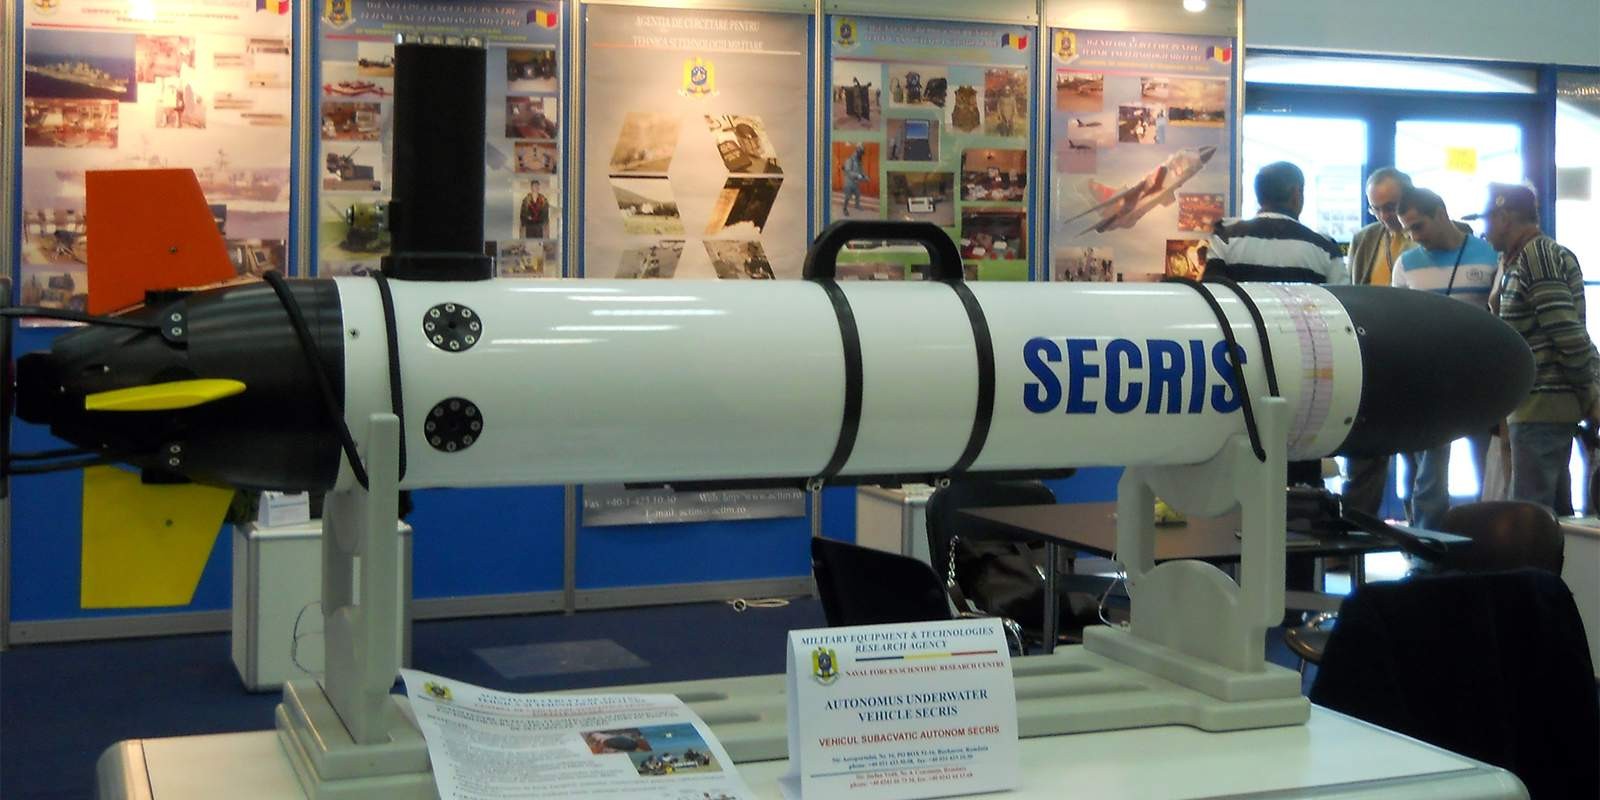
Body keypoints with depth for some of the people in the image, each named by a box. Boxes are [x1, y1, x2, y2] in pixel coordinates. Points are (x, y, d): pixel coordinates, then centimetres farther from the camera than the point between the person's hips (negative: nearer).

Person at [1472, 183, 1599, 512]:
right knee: (1555, 511, 14)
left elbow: (1569, 335, -19)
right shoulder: (1518, 260, 17)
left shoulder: (1537, 256, -14)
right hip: (1551, 404, 10)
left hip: (1540, 406, -10)